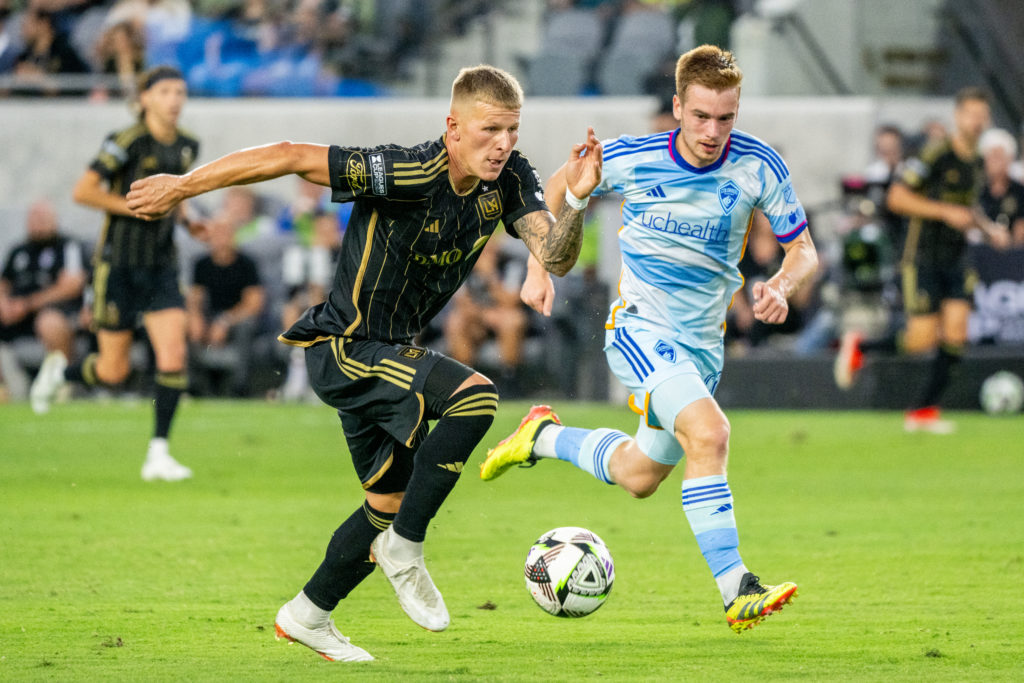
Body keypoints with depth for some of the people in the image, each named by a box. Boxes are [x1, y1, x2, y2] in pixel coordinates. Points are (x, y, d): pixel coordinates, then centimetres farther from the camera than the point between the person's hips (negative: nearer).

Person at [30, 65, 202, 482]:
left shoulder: (187, 147, 6)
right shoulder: (128, 143, -16)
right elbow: (83, 192, -18)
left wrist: (183, 219, 7)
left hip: (162, 266, 5)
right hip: (119, 264, -5)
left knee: (173, 358, -12)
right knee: (114, 372, 2)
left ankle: (158, 455, -4)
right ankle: (59, 370, 36)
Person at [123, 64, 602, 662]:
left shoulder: (509, 180, -7)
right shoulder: (407, 174, -28)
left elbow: (556, 257, -15)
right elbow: (291, 157, -26)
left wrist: (576, 199, -35)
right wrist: (181, 187, -21)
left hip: (392, 353, 9)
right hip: (342, 348, -9)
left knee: (393, 503, 20)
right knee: (474, 396, -29)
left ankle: (308, 616, 39)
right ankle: (405, 550, -15)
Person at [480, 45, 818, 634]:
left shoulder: (759, 166, -10)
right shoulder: (630, 159, -13)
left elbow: (803, 250, -1)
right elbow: (558, 188, 8)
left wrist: (782, 286, -23)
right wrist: (541, 268, 5)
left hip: (703, 341, 5)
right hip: (640, 325, -5)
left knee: (640, 476, 17)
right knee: (708, 432, -29)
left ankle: (545, 437, 43)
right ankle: (736, 590, -31)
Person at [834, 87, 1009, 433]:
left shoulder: (976, 163, 10)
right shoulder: (936, 155, -14)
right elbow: (897, 197, -17)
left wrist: (988, 229, 9)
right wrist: (947, 212, -21)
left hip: (955, 261, 7)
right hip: (923, 258, -7)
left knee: (956, 334, -7)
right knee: (922, 340, -10)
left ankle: (923, 411, 3)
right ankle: (858, 346, 16)